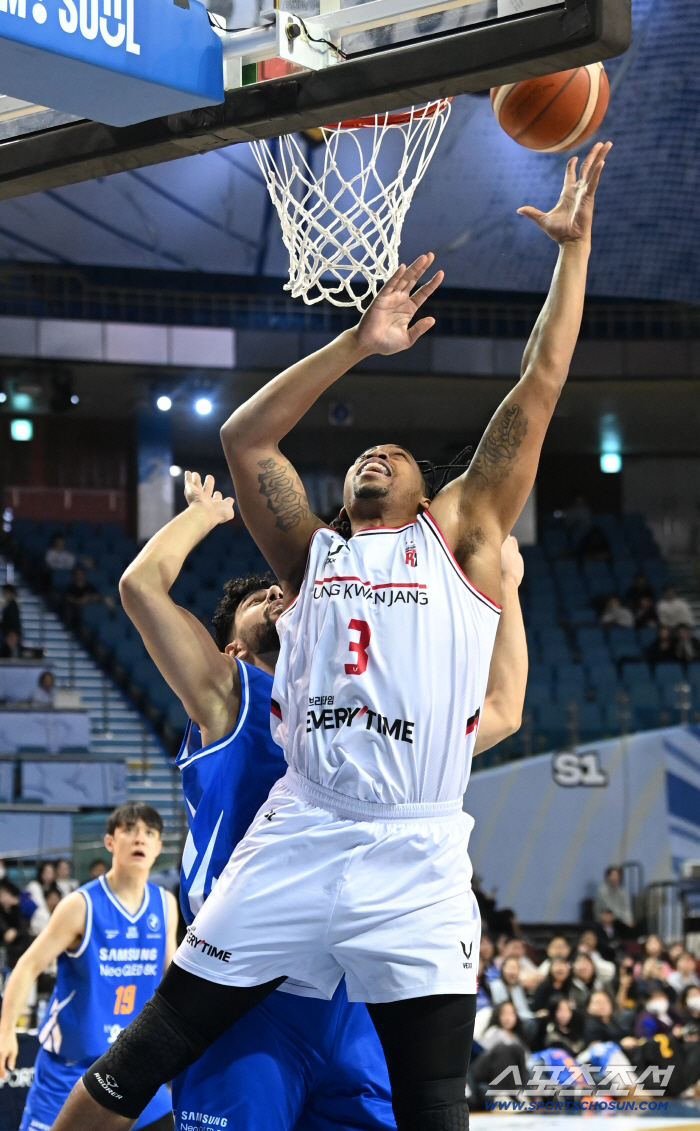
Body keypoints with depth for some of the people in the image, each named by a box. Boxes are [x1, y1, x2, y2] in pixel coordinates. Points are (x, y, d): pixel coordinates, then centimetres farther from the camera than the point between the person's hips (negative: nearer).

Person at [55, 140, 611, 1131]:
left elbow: (534, 398, 10)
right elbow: (243, 438, 10)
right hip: (297, 840, 2)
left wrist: (574, 247, 9)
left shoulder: (458, 539, 14)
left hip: (415, 861, -2)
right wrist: (359, 345, 7)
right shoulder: (313, 553, 19)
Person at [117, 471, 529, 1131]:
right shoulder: (227, 697, 10)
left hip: (358, 1009, 5)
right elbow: (141, 584, -2)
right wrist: (206, 513, 16)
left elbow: (501, 709, 31)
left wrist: (505, 587, 35)